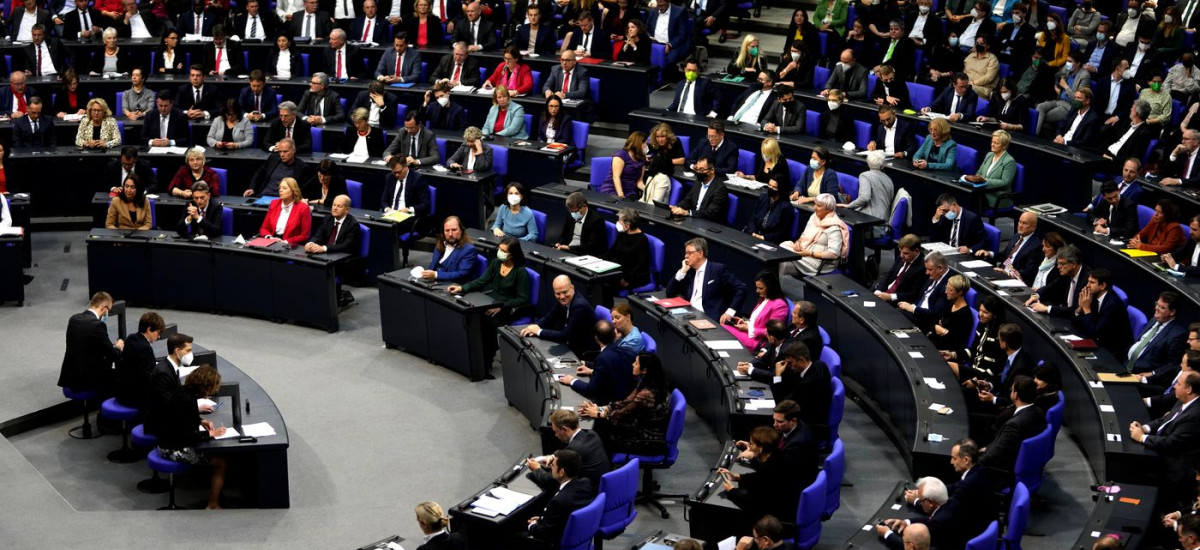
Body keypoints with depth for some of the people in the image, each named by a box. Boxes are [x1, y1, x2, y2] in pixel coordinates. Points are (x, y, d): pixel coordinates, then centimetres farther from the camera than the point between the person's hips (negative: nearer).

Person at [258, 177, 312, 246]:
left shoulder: (303, 208, -1)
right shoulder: (274, 204, 13)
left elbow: (305, 236, -3)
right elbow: (264, 228, 17)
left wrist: (285, 242, -13)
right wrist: (269, 237, -4)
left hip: (290, 246, -4)